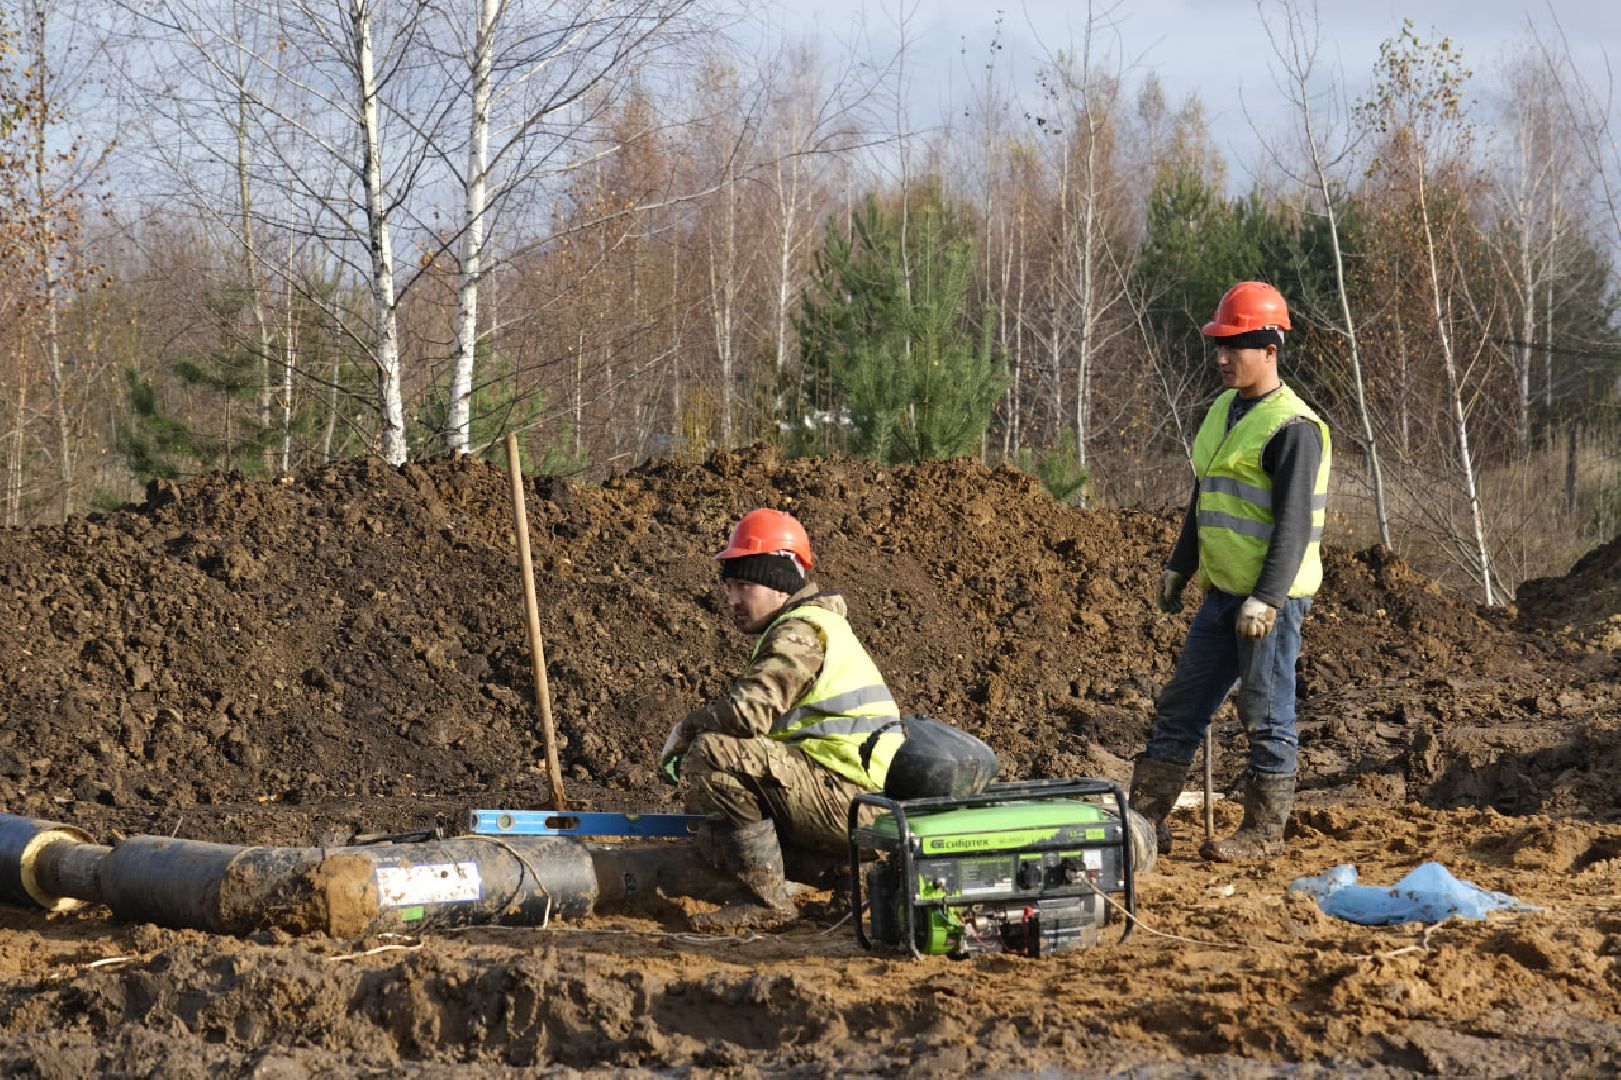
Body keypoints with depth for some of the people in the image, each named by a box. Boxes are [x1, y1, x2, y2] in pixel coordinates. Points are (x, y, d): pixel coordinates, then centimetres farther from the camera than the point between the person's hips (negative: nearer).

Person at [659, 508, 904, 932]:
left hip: (849, 800, -11)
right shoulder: (808, 626, 22)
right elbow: (764, 720, 23)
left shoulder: (800, 632, -13)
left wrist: (685, 729, -8)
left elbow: (750, 710, -27)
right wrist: (693, 734, 8)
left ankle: (767, 899, -18)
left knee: (713, 754, -22)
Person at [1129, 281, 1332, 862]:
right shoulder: (1223, 411, 13)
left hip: (1272, 598, -9)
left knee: (1266, 716, 0)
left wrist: (1267, 599, -24)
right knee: (1181, 704, 9)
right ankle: (1144, 820, 14)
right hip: (1223, 592, 9)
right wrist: (1178, 567, 23)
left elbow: (1294, 523, -19)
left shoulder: (1292, 427, -14)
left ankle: (1264, 832, 9)